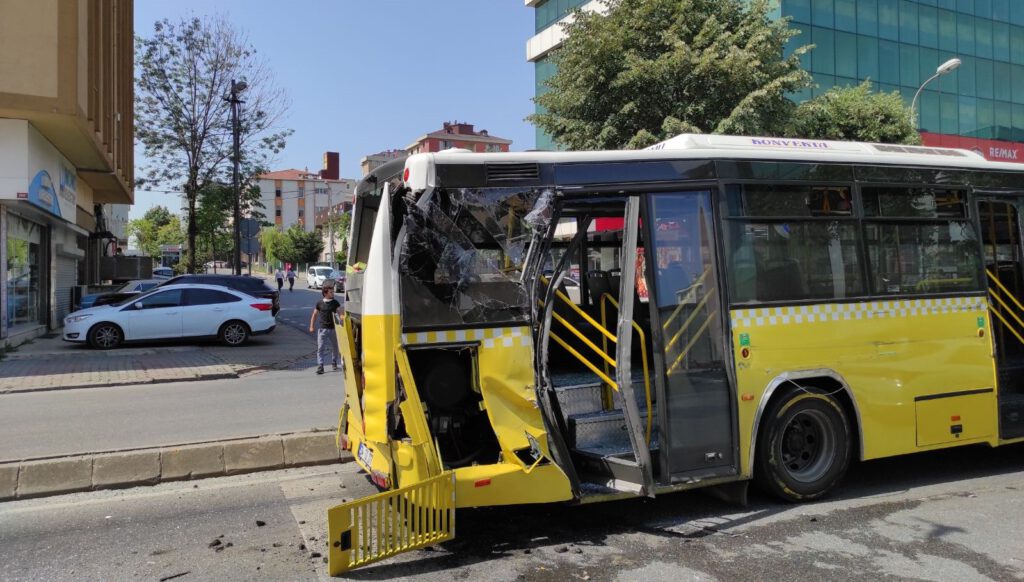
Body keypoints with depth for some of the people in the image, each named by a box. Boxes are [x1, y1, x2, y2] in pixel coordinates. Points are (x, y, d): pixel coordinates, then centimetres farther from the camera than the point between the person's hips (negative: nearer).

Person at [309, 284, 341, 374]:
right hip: (322, 328, -1)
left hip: (333, 328, 1)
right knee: (320, 347, -6)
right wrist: (311, 326, 5)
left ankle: (334, 362, 33)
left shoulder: (335, 303, 1)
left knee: (334, 347, 13)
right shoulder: (319, 303, 1)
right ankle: (320, 366, -5)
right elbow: (314, 315, 9)